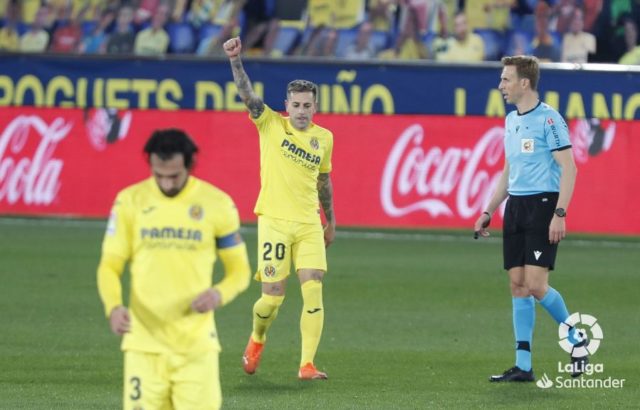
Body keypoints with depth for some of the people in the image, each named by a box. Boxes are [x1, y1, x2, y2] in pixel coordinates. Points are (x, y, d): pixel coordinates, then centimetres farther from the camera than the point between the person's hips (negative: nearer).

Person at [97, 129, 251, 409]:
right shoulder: (130, 201, 1)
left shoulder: (217, 204, -1)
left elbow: (239, 270, 7)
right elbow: (109, 266, 4)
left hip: (196, 343, -1)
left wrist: (220, 294, -16)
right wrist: (113, 307, -16)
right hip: (144, 342, 1)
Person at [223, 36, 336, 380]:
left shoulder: (324, 138, 8)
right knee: (272, 297, -4)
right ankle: (257, 340, 28)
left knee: (313, 290, -11)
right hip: (274, 220, -3)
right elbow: (247, 94, -15)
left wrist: (330, 220, 26)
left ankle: (307, 364, -10)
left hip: (309, 224, 3)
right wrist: (235, 59, -29)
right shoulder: (271, 124, -1)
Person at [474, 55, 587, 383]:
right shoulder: (511, 120, 15)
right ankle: (523, 366, 4)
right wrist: (488, 211, 20)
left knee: (536, 285, -14)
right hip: (515, 207, 8)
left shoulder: (548, 119, -10)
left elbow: (568, 168, -13)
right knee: (518, 285, 3)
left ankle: (576, 339, 9)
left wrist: (559, 214, -19)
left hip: (542, 206, -8)